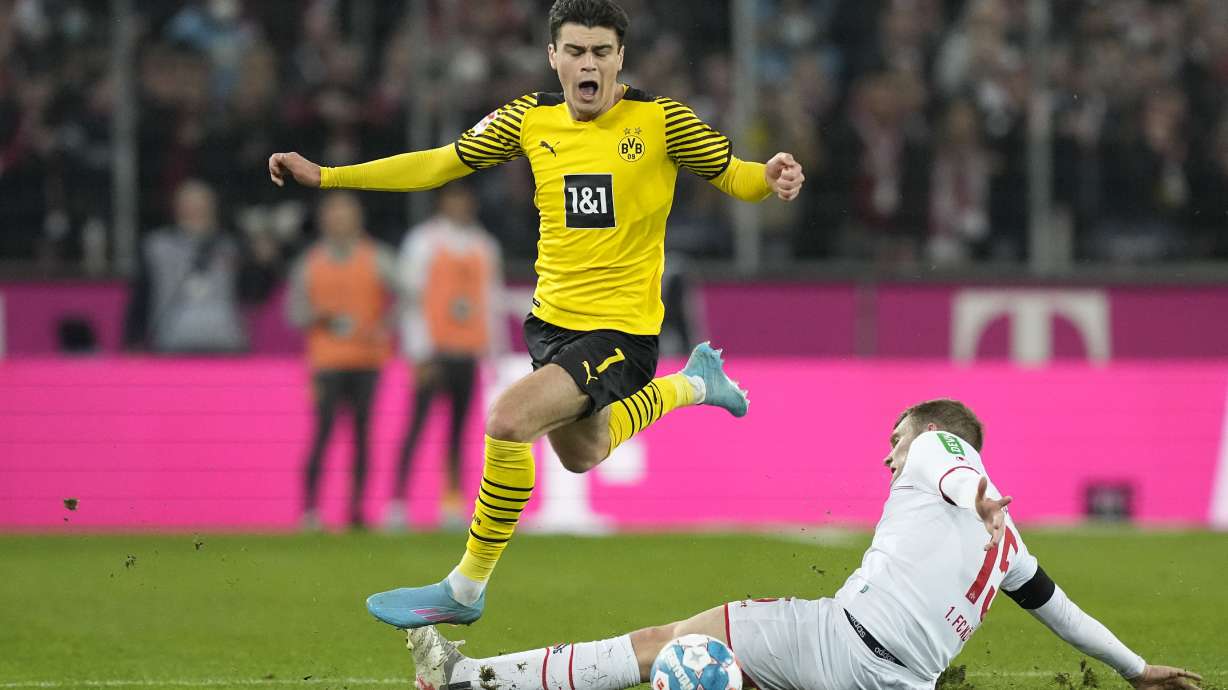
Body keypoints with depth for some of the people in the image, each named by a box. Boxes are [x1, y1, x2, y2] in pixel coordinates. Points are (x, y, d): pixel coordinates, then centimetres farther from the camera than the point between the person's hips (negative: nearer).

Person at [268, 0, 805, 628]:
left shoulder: (659, 121, -12)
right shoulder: (532, 120, -1)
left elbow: (732, 174, -5)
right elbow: (440, 164, 6)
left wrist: (772, 178, -30)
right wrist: (324, 176, 2)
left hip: (621, 329, -6)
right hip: (550, 319, 6)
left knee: (509, 419, -26)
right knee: (580, 455, 27)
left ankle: (465, 591, -11)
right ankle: (690, 384, 53)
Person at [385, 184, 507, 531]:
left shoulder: (483, 247, 14)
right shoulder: (424, 242, -1)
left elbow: (491, 302, 19)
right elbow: (413, 300, -5)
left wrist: (494, 352, 13)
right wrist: (421, 355, -11)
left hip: (468, 350, 5)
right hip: (434, 349, -5)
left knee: (459, 426, 4)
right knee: (417, 424, -7)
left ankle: (452, 502, 6)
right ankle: (397, 501, -8)